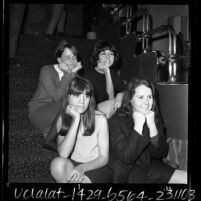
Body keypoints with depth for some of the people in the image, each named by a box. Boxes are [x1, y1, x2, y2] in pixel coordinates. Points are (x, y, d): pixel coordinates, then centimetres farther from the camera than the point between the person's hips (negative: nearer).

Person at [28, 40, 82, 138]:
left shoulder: (73, 73, 4)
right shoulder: (47, 70, -12)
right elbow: (56, 97, -25)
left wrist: (73, 73, -19)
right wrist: (67, 74, -21)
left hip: (57, 111, 6)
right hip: (38, 111, -6)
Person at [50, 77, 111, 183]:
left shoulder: (99, 119, -10)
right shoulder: (62, 119, 0)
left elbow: (104, 158, -7)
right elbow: (63, 154, -16)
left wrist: (83, 167, -26)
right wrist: (76, 120, -21)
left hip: (96, 167, -3)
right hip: (73, 165, 3)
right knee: (57, 163, -29)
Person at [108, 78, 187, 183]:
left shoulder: (155, 117, 0)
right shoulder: (116, 121, -14)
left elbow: (161, 154, -6)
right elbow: (126, 157, -22)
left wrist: (152, 126, -19)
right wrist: (138, 126, -24)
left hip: (150, 166, 5)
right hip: (126, 172, -5)